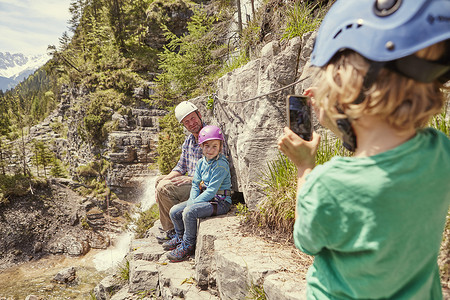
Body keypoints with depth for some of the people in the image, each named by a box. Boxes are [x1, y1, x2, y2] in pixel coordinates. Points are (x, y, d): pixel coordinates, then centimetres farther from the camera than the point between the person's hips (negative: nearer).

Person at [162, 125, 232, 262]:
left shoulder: (221, 165, -18)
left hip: (220, 202, -8)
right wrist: (191, 201, -8)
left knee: (189, 212, -26)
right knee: (174, 211, 1)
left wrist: (192, 204, -19)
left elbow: (211, 191, -21)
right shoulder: (201, 163, 8)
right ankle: (180, 237, 27)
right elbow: (195, 185, 9)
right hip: (204, 199, 8)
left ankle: (188, 245, -5)